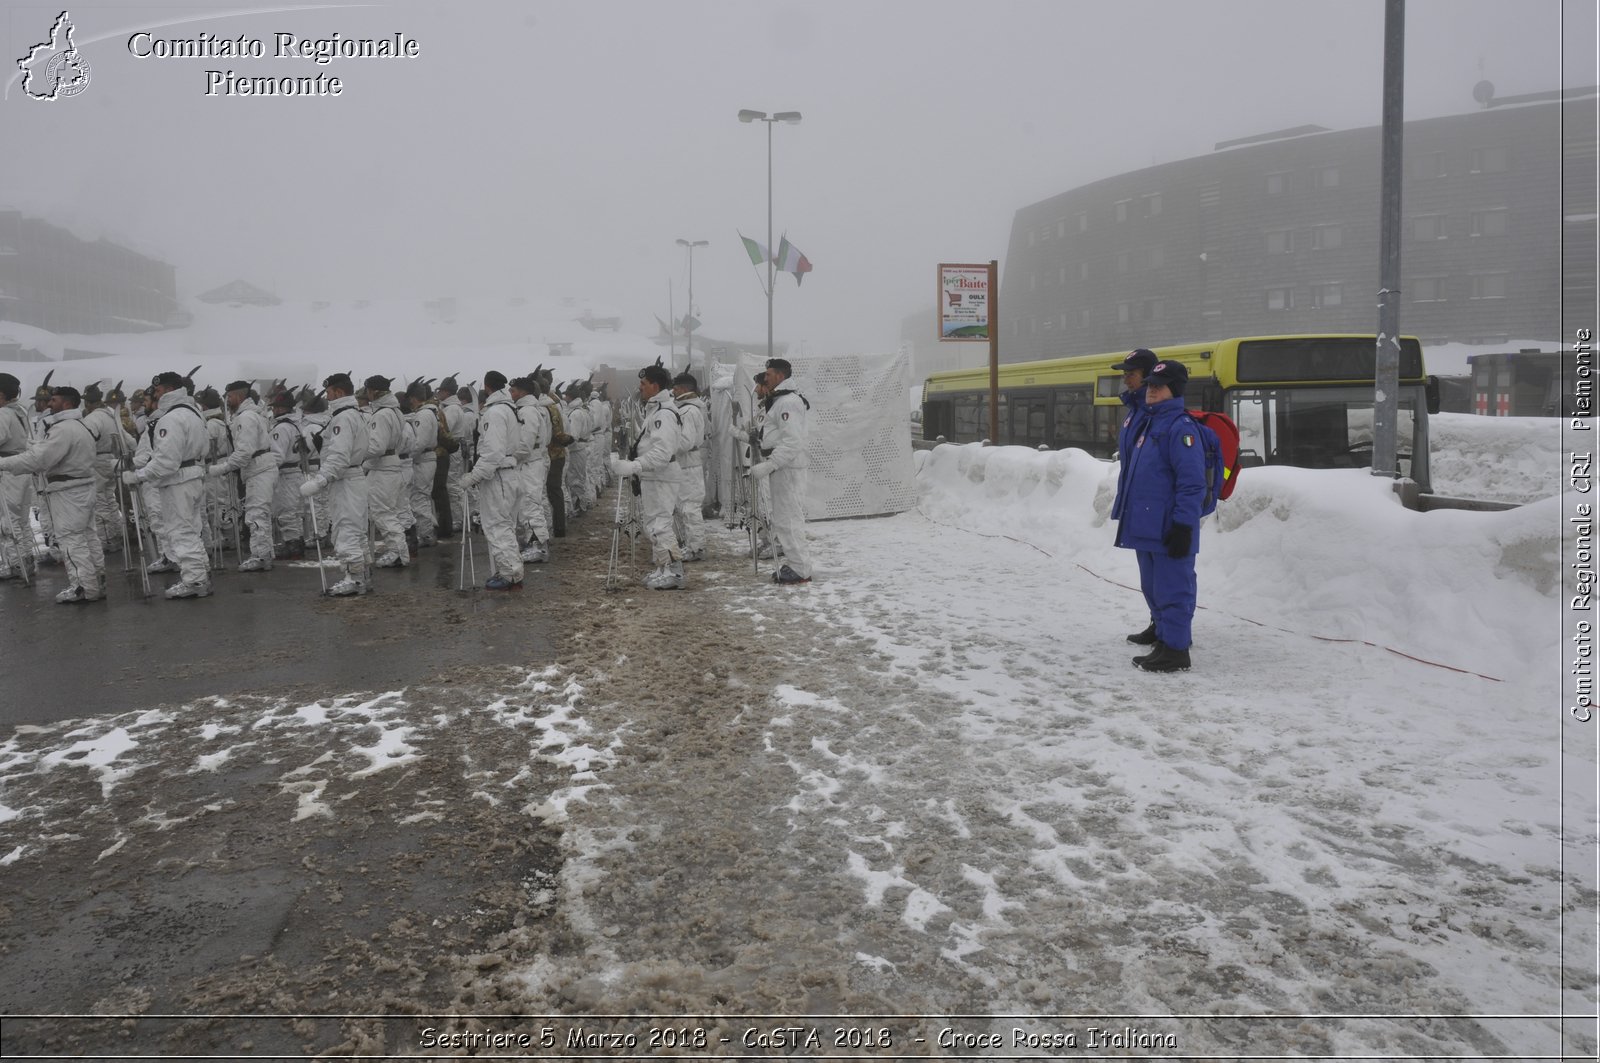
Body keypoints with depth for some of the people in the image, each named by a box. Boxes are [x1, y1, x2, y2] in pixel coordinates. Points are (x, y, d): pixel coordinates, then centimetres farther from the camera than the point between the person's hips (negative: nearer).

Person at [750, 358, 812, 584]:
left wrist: (767, 466, -26)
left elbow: (792, 442, -24)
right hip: (780, 468, 11)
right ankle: (795, 563, 22)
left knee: (789, 519, -8)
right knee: (782, 518, 15)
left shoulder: (788, 402, -16)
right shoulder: (777, 400, 18)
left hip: (787, 469, -11)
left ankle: (800, 570, -4)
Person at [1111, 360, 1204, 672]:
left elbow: (1192, 483, -17)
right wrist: (1125, 512, 23)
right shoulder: (1144, 422, 16)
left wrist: (1183, 525, -19)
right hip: (1145, 527, 10)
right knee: (1153, 589, 17)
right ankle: (1164, 638, 29)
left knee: (1172, 590, -3)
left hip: (1169, 530, -10)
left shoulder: (1181, 427, -13)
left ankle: (1175, 651, 3)